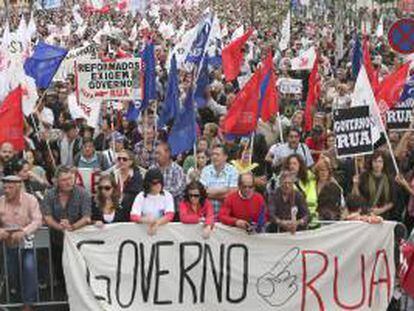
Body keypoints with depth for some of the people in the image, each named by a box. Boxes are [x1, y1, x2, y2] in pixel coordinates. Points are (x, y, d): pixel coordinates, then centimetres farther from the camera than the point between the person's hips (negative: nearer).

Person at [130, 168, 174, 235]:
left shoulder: (167, 196, 4)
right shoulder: (140, 196, 3)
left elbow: (170, 215, -9)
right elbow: (133, 217, -8)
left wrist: (157, 223, -27)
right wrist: (146, 220, -28)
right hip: (143, 228, 0)